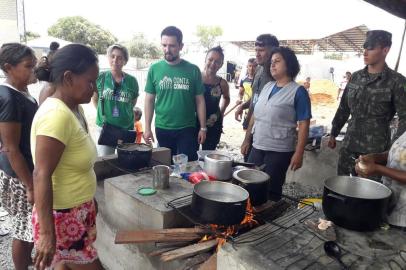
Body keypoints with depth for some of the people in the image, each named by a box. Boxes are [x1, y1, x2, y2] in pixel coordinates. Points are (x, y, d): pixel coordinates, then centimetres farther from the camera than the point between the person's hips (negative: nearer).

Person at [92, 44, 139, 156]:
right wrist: (104, 112, 8)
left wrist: (124, 113, 7)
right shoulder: (100, 77, -5)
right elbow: (95, 98, 10)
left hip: (127, 128, 1)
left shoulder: (132, 81, -3)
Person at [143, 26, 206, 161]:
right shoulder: (154, 69, -1)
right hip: (162, 129, 1)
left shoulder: (193, 70, -4)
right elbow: (149, 100, 3)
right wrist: (147, 128, -1)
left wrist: (203, 127, -1)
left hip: (187, 129, -1)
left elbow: (199, 100, 0)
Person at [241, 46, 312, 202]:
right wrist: (247, 140, 13)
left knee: (270, 191, 5)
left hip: (279, 151, -6)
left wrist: (298, 153, -17)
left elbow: (304, 124, -11)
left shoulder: (298, 91, -8)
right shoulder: (267, 86, 10)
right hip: (257, 147, 6)